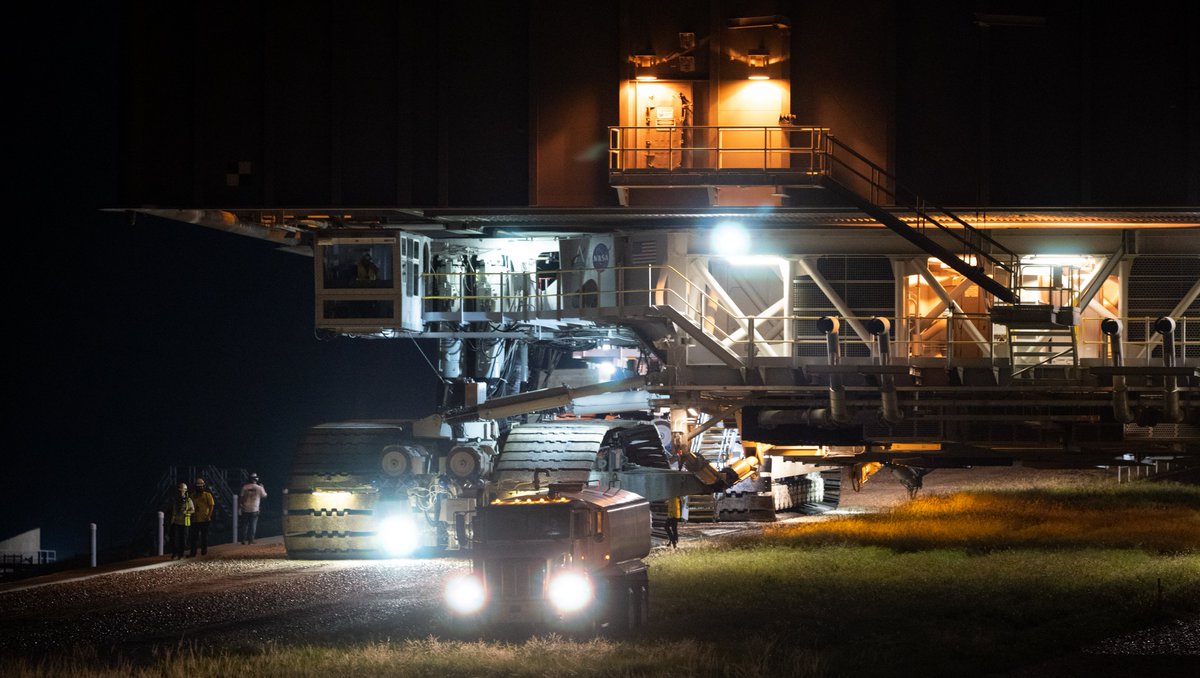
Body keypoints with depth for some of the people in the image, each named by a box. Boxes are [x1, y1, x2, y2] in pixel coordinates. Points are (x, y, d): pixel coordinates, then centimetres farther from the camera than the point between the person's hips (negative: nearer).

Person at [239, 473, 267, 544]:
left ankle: (243, 539, 8)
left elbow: (240, 497, -3)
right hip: (254, 510, -1)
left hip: (245, 509, 1)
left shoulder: (245, 487, -4)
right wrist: (262, 488, 23)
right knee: (253, 525, 7)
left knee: (244, 525, 9)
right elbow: (264, 496, 9)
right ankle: (251, 539, 5)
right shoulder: (259, 488, -5)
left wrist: (239, 507, 5)